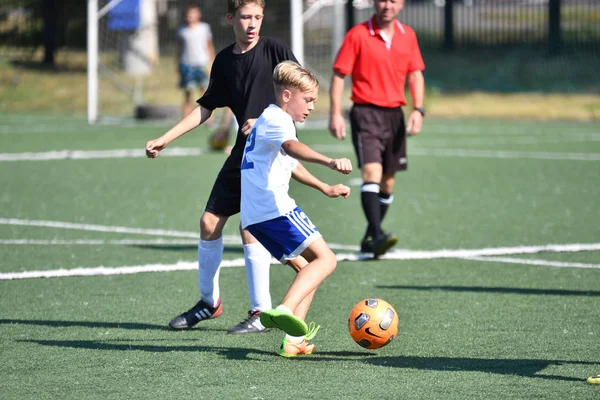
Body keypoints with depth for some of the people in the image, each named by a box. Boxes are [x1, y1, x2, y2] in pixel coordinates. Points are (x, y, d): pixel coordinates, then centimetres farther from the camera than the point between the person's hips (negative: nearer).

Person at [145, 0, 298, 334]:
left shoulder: (274, 49, -6)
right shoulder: (225, 61, 10)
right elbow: (205, 109, 17)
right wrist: (165, 139, 12)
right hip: (243, 152, 7)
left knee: (251, 228, -14)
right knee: (210, 222, 7)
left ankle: (261, 313, -5)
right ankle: (210, 301, 23)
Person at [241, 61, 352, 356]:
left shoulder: (270, 119, 28)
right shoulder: (276, 119, -7)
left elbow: (291, 165, 46)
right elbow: (292, 147, -32)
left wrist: (325, 188, 54)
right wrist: (330, 162, -49)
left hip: (254, 215, 10)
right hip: (273, 207, -10)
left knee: (306, 268, 17)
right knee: (325, 259, -16)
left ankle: (294, 340, 7)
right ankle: (284, 310, -35)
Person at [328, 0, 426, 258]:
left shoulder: (408, 36, 9)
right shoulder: (357, 35, -4)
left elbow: (415, 75, 13)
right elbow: (339, 74, -4)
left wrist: (418, 109, -1)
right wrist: (335, 113, -11)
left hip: (395, 115, 5)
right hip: (366, 113, -5)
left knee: (388, 181, 8)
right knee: (372, 172, -19)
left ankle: (370, 239, 19)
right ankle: (377, 235, -27)